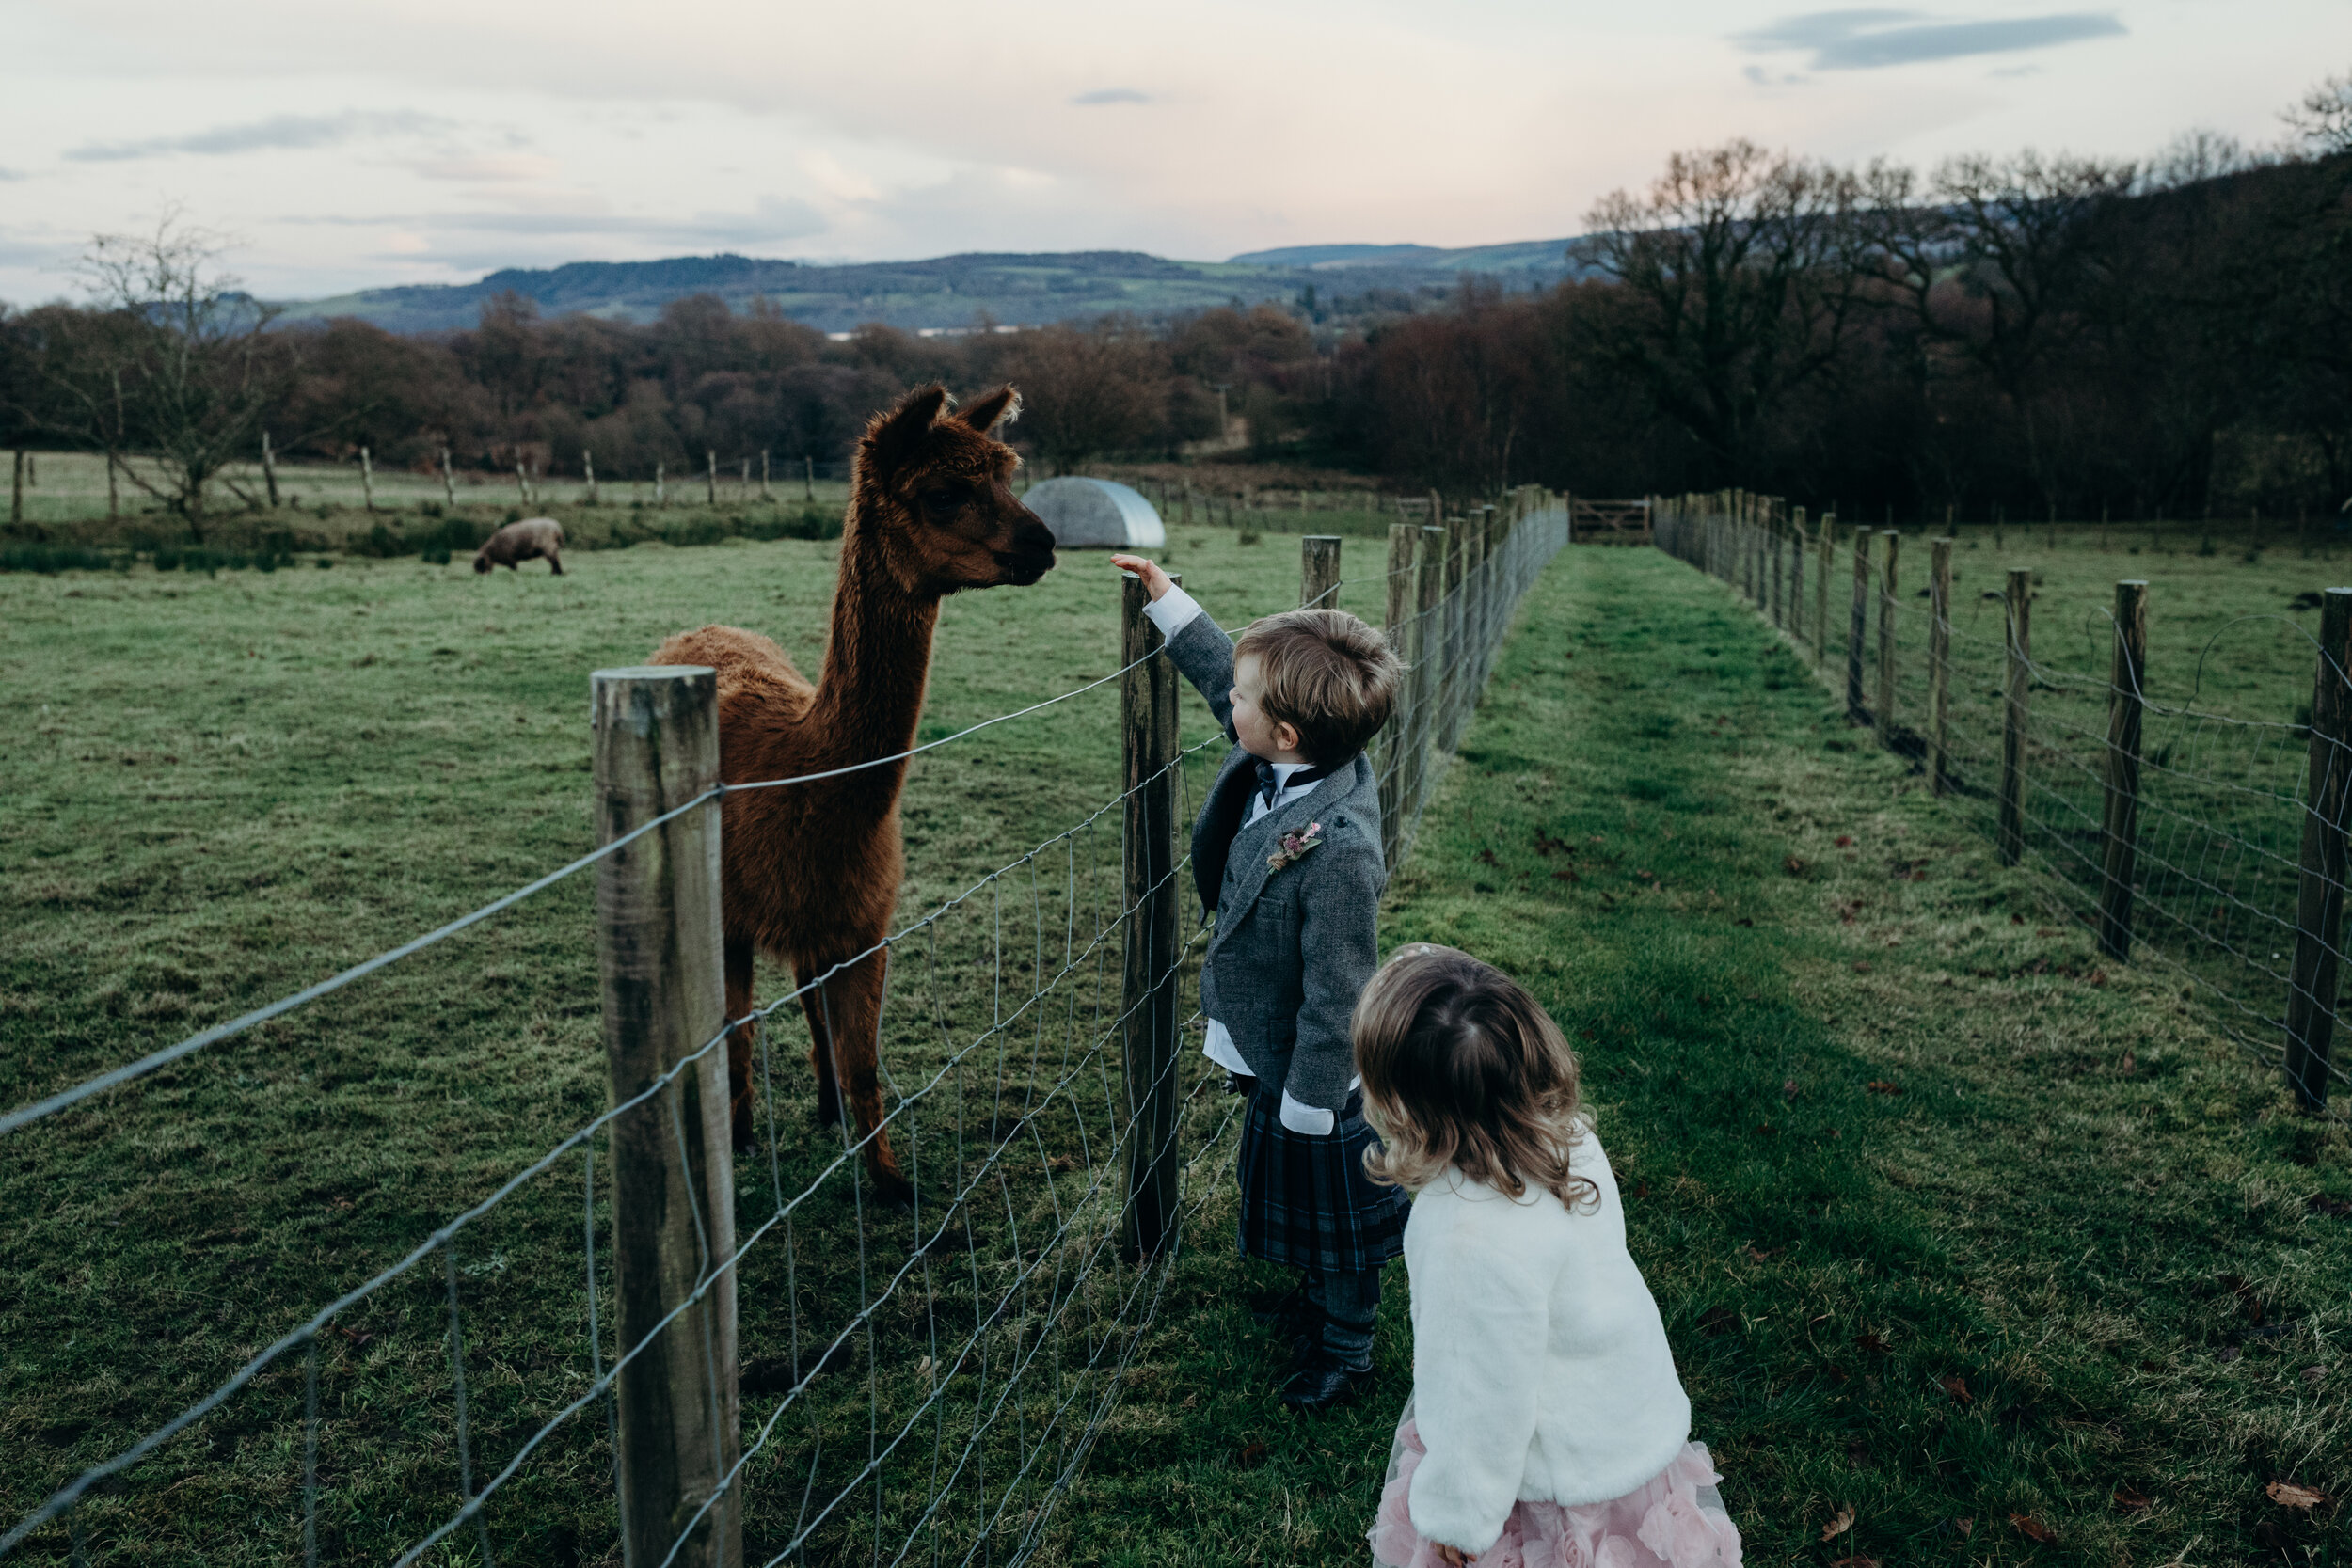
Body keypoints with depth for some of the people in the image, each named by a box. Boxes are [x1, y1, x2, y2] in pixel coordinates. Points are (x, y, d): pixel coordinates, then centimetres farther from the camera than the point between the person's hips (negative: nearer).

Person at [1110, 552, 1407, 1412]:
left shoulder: (1337, 848, -38)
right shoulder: (1280, 767, -13)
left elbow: (1335, 994, -29)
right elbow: (1222, 676, 9)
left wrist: (1311, 1106, -19)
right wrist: (1165, 597, 8)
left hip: (1316, 1077, -9)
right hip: (1273, 1055, 9)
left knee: (1333, 1210, 16)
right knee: (1294, 1201, 30)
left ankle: (1344, 1351, 39)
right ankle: (1319, 1300, 54)